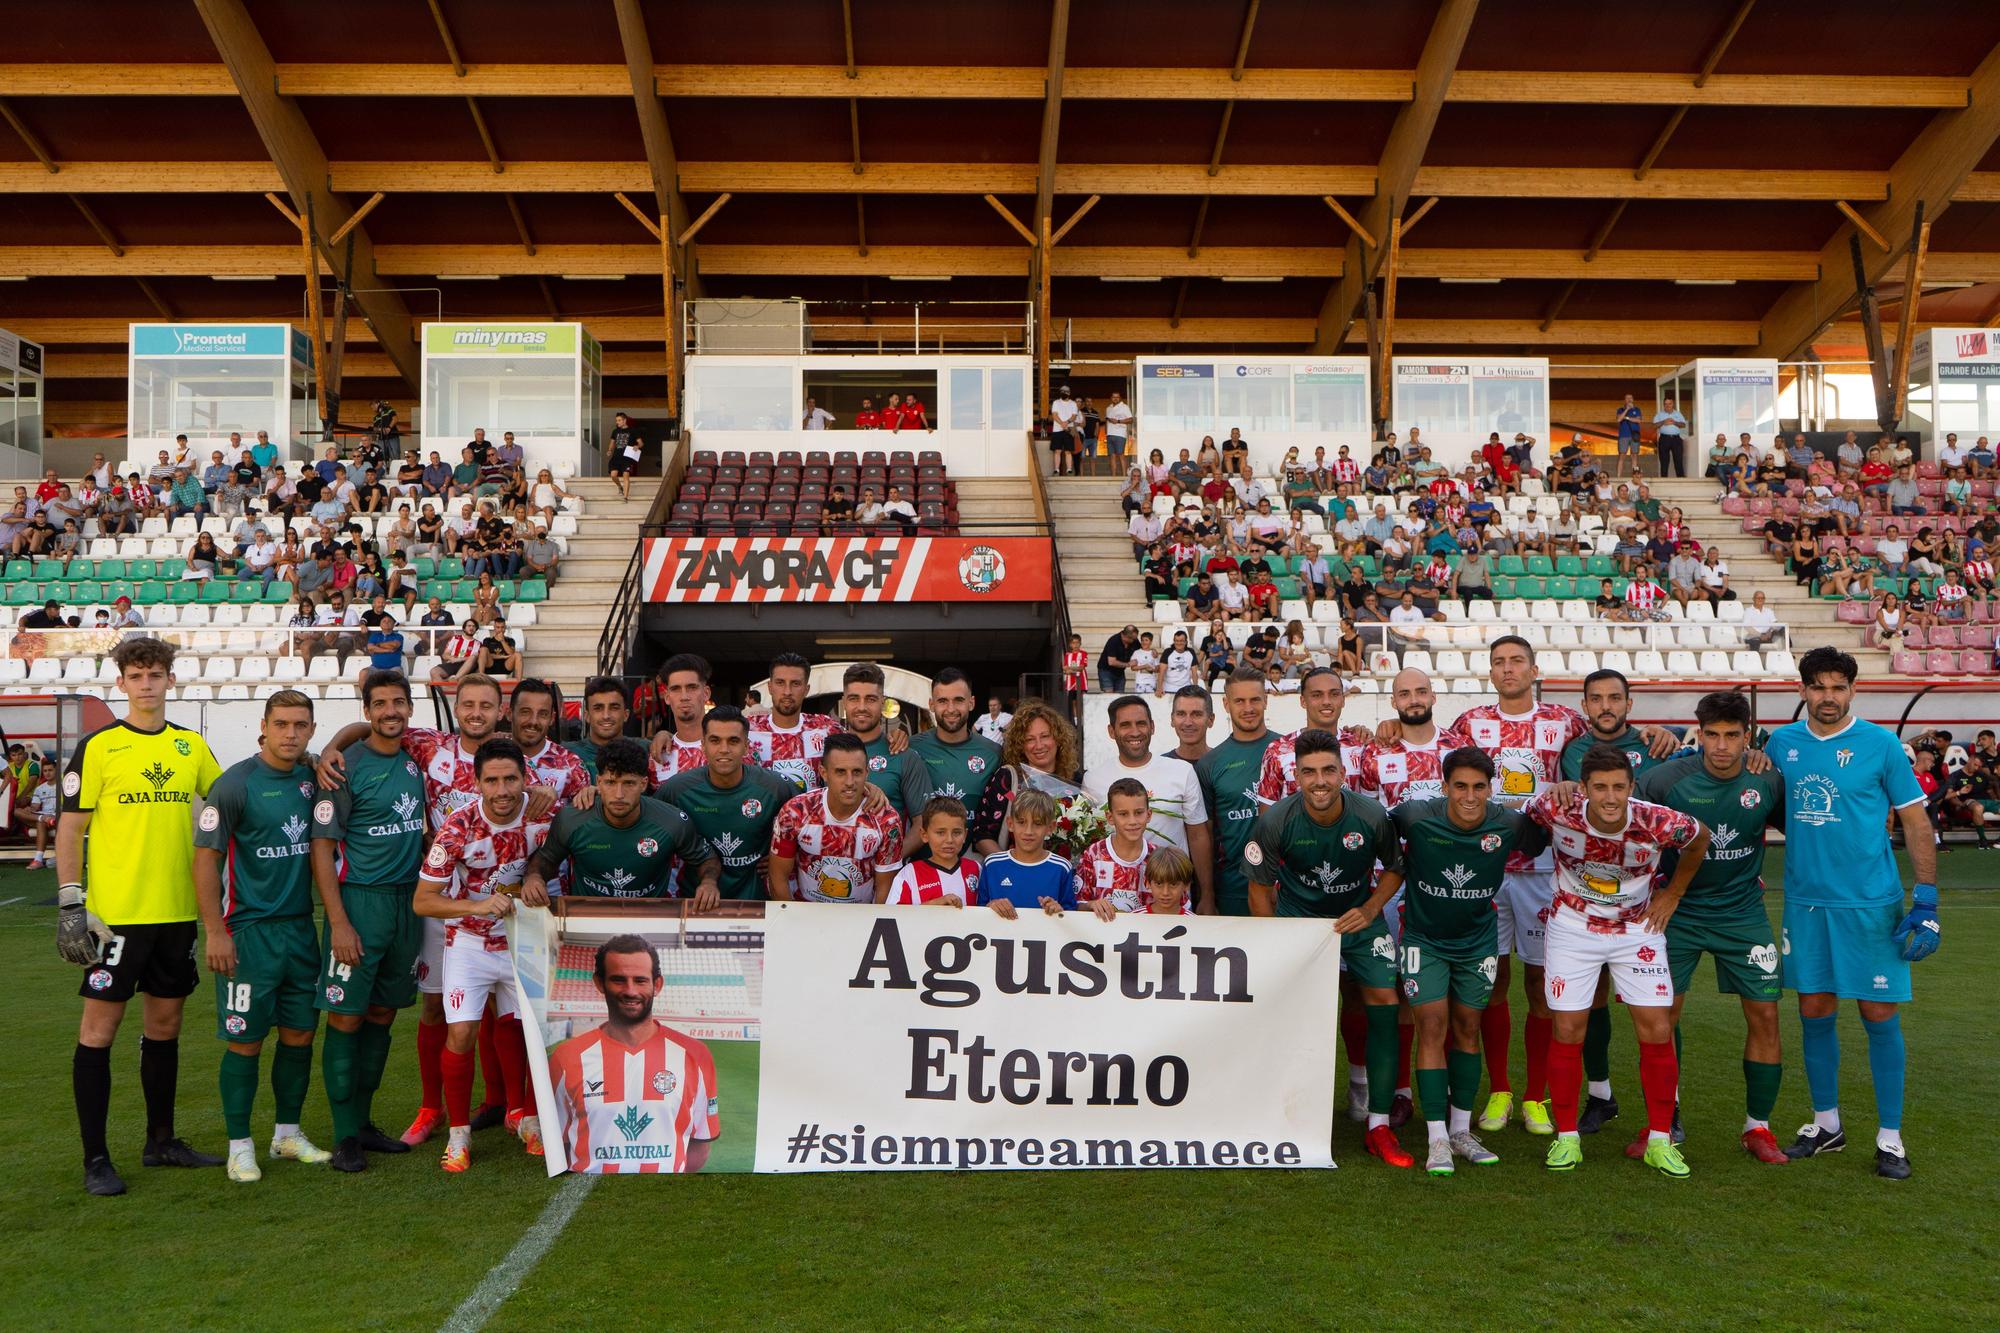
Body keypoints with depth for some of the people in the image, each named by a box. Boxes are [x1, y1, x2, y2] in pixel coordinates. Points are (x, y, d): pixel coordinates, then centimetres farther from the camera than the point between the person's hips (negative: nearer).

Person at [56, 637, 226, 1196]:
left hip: (177, 910, 5)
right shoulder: (97, 746, -4)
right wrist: (70, 903, -10)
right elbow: (69, 828, -5)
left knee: (165, 1025, 13)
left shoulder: (191, 746, 9)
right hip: (114, 912, -5)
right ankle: (95, 1159, 10)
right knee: (99, 1029, 1)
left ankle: (161, 1140, 25)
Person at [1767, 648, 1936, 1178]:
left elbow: (1916, 822, -2)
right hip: (1805, 900, 3)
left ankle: (1890, 1137, 15)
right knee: (1814, 1013, 9)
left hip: (1871, 904, -3)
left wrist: (1926, 902, -7)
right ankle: (1826, 1124, 25)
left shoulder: (1880, 744, -5)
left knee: (1879, 1015, 2)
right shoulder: (1781, 743, 4)